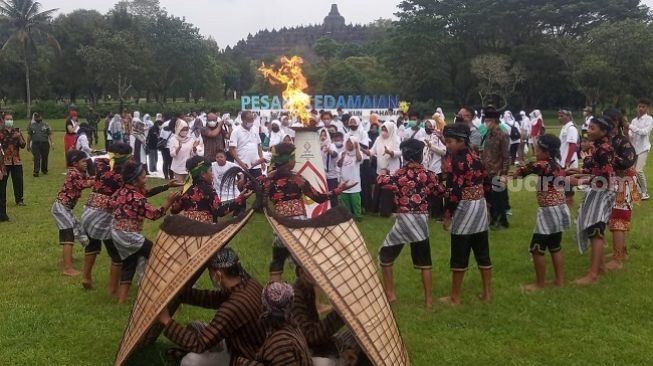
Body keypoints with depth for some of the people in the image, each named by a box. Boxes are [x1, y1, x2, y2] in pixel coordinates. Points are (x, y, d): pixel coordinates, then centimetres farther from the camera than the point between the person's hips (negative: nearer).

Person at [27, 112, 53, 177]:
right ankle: (36, 172, -8)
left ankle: (44, 170, 23)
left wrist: (52, 143, -1)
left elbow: (49, 135, 8)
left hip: (45, 143, 1)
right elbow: (29, 136, 14)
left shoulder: (45, 125, 11)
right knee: (36, 158, -8)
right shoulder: (31, 126, 12)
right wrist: (28, 145, 12)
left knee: (44, 157, 6)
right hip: (35, 144, 0)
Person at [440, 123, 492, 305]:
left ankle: (455, 297, 10)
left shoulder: (457, 161, -17)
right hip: (481, 206, 8)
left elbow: (454, 191, -20)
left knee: (459, 255, 1)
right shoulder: (475, 157, 7)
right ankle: (487, 293, 21)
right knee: (482, 252, 14)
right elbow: (486, 184, 13)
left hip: (464, 208, -8)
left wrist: (447, 215, -14)